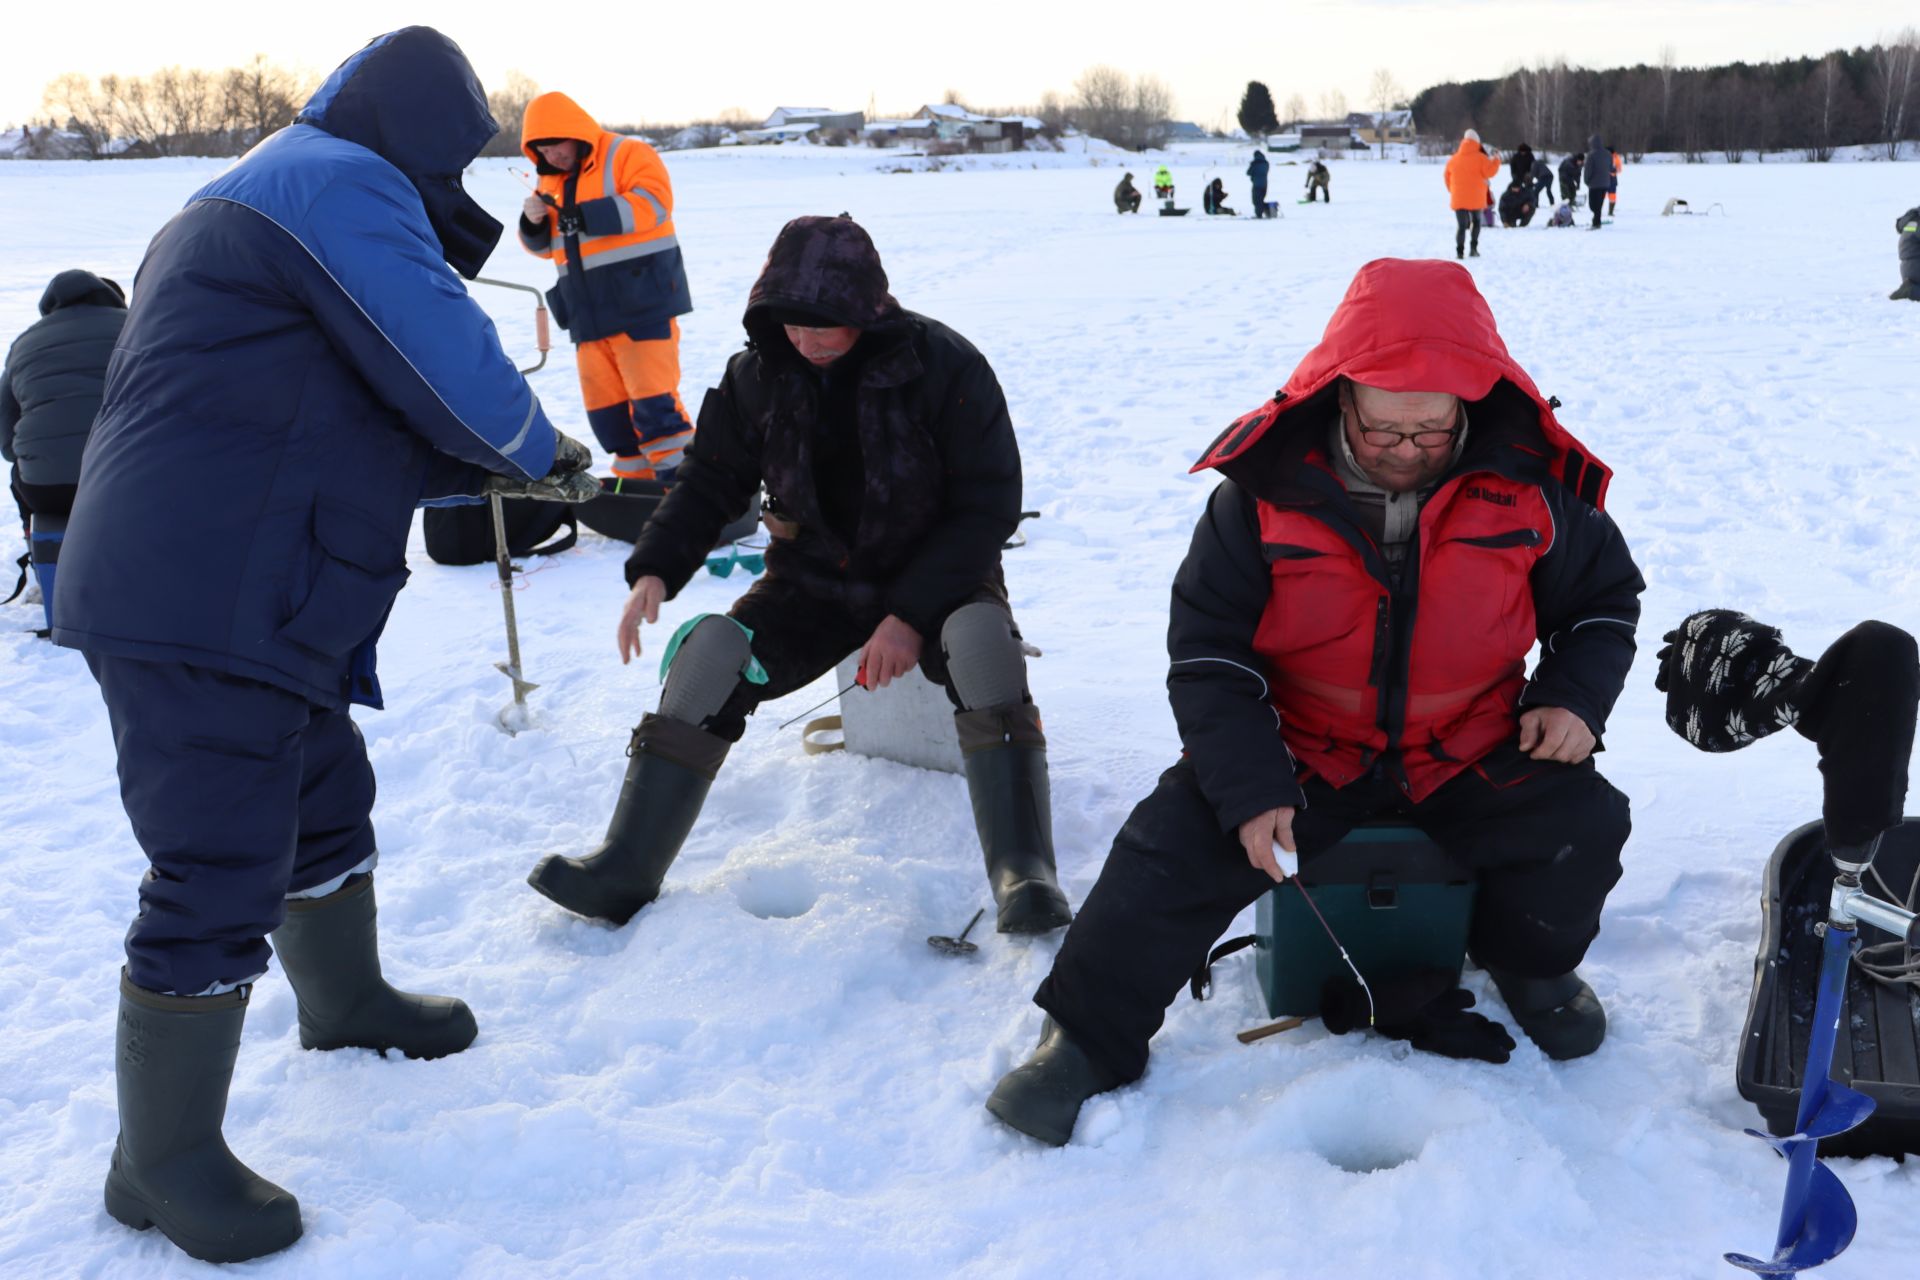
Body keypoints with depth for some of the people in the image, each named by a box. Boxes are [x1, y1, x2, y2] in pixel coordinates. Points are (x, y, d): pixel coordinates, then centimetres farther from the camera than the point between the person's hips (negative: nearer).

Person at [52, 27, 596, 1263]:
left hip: (243, 605, 11)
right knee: (221, 878, -4)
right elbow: (456, 367, -16)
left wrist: (484, 466, 17)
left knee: (326, 805, 25)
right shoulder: (343, 188, -11)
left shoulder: (268, 198, 23)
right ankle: (164, 1161, 10)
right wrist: (548, 455, 3)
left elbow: (342, 430, 26)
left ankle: (348, 999, 47)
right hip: (202, 613, -11)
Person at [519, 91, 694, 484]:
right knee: (605, 408, 8)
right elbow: (546, 246, 19)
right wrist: (534, 223, -4)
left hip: (642, 306, -7)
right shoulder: (553, 181, 17)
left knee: (653, 400, -13)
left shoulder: (629, 156, -4)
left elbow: (653, 202, -20)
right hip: (589, 316, 7)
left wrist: (588, 216, -26)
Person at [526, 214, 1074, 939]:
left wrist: (911, 615, -23)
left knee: (982, 639, -36)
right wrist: (655, 569, -12)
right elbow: (711, 480, 7)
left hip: (933, 578, -3)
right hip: (811, 581, 3)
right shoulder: (758, 375, -3)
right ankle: (625, 868, -18)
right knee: (711, 652, -22)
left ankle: (1023, 876, -38)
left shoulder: (942, 365, -15)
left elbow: (988, 504, -14)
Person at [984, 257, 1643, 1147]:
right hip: (1299, 752, -1)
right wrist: (1250, 790, -19)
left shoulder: (1528, 487, -9)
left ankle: (1529, 958, 16)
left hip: (1470, 757, 2)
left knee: (1585, 824, -19)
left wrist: (1575, 698, -9)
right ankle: (1090, 1034, 1)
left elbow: (1605, 592, 10)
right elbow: (1207, 652, -9)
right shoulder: (1267, 492, -13)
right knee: (1175, 843, -19)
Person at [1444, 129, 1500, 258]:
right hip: (1476, 198, -1)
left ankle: (1459, 251, -11)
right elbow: (1489, 172, -12)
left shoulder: (1454, 159, 6)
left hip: (1458, 199, 2)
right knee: (1476, 221, 19)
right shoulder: (1480, 157, -6)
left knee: (1461, 225, 2)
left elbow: (1447, 176, 14)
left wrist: (1452, 191, 26)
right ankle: (1474, 247, 10)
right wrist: (1496, 159, 4)